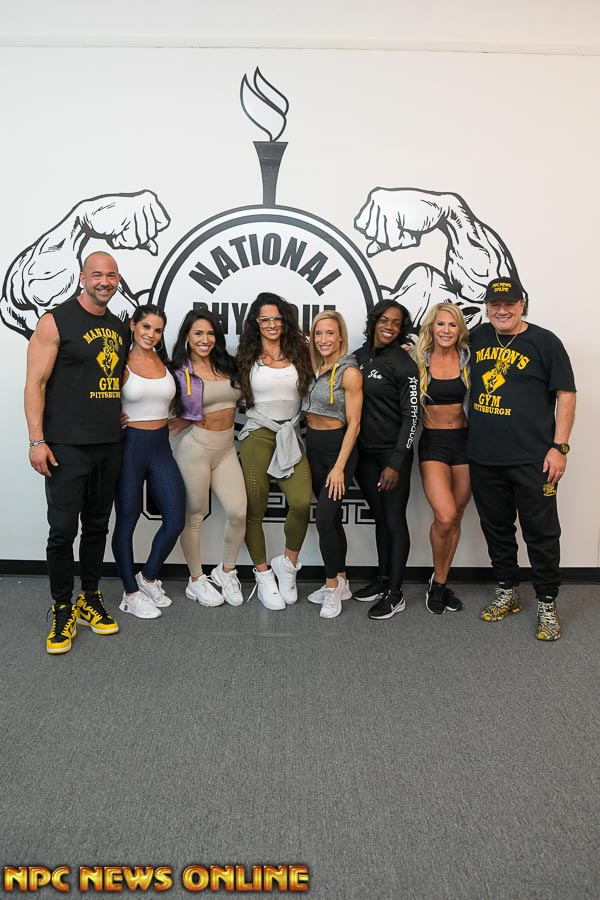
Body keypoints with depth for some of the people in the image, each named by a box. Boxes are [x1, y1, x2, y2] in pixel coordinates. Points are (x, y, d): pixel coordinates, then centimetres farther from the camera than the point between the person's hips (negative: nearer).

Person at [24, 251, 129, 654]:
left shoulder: (120, 328, 14)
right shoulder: (56, 321, -5)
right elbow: (35, 383, -8)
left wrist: (123, 416, 13)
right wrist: (37, 441, -14)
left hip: (110, 445, 6)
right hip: (67, 446, -6)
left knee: (97, 525, 13)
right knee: (63, 529, -3)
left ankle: (90, 600, 26)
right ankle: (63, 610, 13)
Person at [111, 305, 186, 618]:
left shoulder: (164, 363, 8)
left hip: (161, 445, 5)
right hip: (130, 445, -5)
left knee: (175, 519, 2)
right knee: (127, 519, 5)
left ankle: (148, 578, 25)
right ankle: (130, 594, 20)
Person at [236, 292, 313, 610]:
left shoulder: (298, 353, 10)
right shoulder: (247, 358, 9)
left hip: (290, 438, 0)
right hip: (257, 437, 0)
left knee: (302, 502, -18)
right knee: (254, 509, 0)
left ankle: (288, 563, 7)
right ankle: (263, 575, 18)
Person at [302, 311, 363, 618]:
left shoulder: (349, 372, -13)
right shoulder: (314, 368, 7)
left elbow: (353, 423, -14)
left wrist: (339, 467, -17)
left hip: (337, 447, -7)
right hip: (313, 446, 7)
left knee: (324, 518, -13)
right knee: (332, 518, 13)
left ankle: (332, 586, 4)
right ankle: (340, 584, 25)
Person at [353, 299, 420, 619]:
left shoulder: (403, 364, -10)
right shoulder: (359, 356, 7)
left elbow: (411, 415, -13)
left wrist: (396, 463, -18)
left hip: (392, 452, -6)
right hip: (364, 452, 6)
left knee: (395, 520, 2)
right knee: (379, 517, 16)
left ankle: (395, 594, 12)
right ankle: (383, 579, 30)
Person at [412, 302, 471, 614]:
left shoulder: (468, 359, 3)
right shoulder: (418, 360, 0)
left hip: (464, 441, 2)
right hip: (433, 443, -2)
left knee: (455, 519, 8)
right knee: (444, 517, -16)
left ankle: (441, 584, 25)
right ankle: (437, 580, 10)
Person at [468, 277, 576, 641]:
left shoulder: (545, 342, -3)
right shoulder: (477, 337, 9)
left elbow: (566, 395, -5)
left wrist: (559, 446, -11)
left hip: (532, 459, -4)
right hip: (483, 457, 4)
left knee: (541, 533, 2)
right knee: (496, 528, 15)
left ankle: (547, 604, 19)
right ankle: (508, 593, 32)